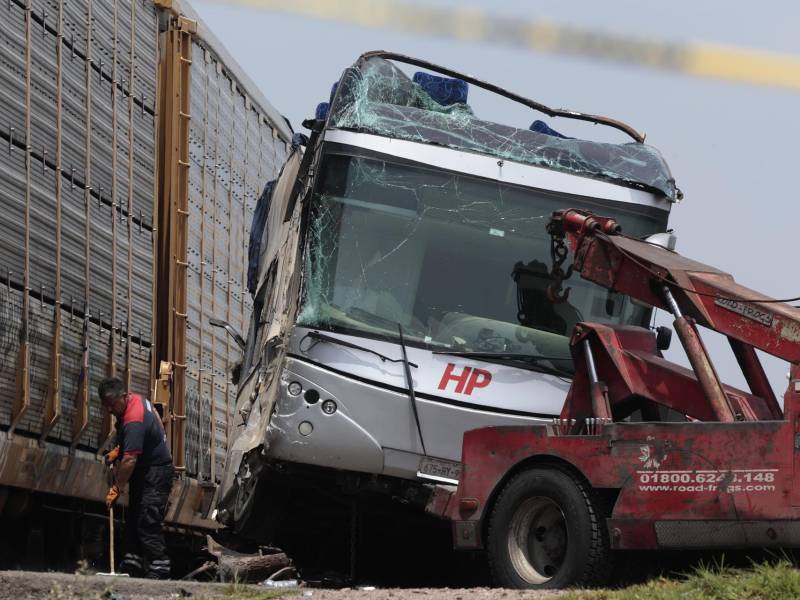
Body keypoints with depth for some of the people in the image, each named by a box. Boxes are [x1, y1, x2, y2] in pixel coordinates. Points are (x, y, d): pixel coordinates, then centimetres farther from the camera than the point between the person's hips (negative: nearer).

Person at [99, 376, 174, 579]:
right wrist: (118, 450, 11)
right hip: (145, 472, 11)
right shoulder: (137, 399, 3)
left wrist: (116, 489, -26)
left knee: (147, 524, -14)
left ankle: (159, 569, -14)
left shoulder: (134, 421, -28)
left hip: (155, 474, -11)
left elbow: (130, 460, -31)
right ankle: (131, 565, 14)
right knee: (132, 520, 11)